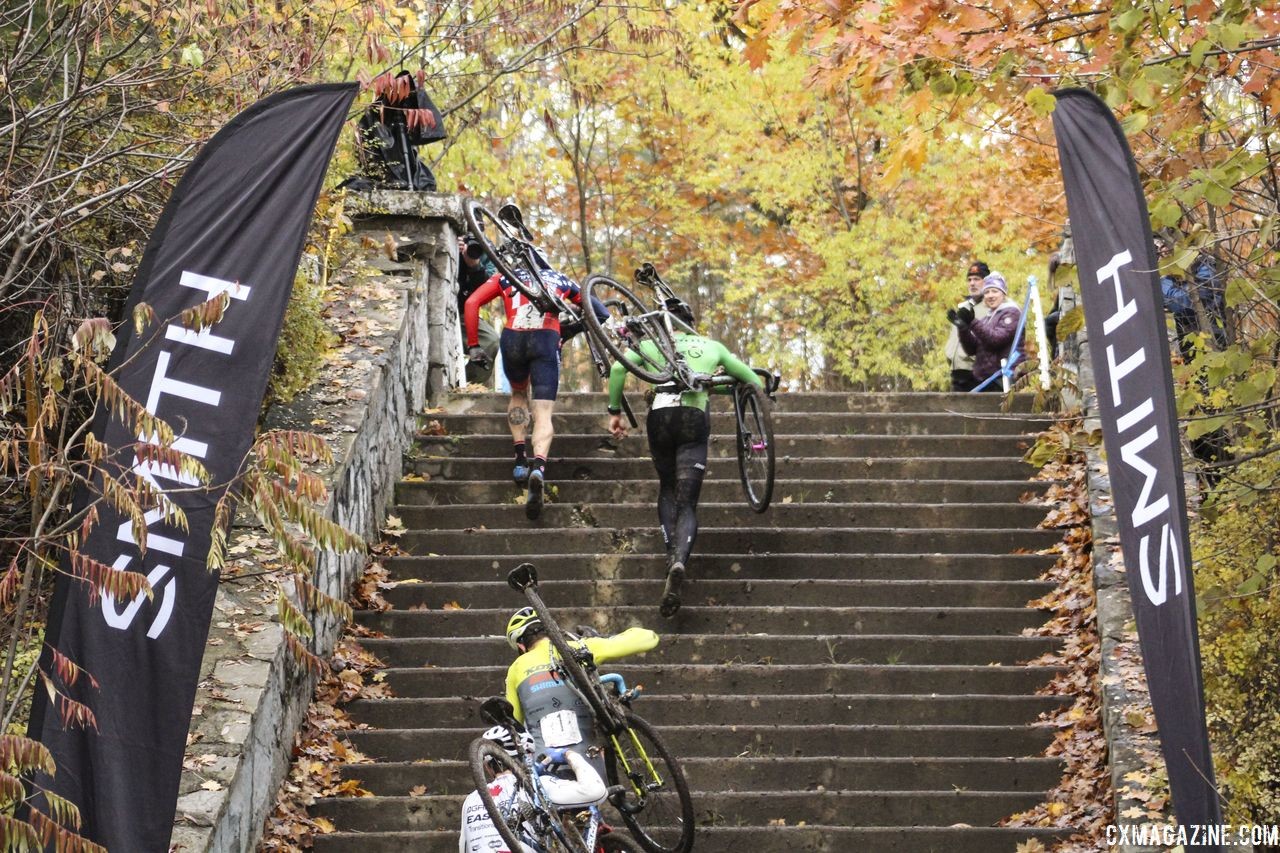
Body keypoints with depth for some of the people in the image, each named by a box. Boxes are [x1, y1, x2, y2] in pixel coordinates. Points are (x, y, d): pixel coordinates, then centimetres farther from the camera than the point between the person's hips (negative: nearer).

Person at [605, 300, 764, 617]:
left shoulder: (653, 344, 20)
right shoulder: (712, 346, 24)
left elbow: (618, 368, 4)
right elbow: (753, 380, 25)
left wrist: (614, 411, 10)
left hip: (661, 414, 0)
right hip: (696, 416, 0)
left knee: (667, 489, 24)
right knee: (687, 503, -4)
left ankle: (671, 554, 7)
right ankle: (680, 561, -31)